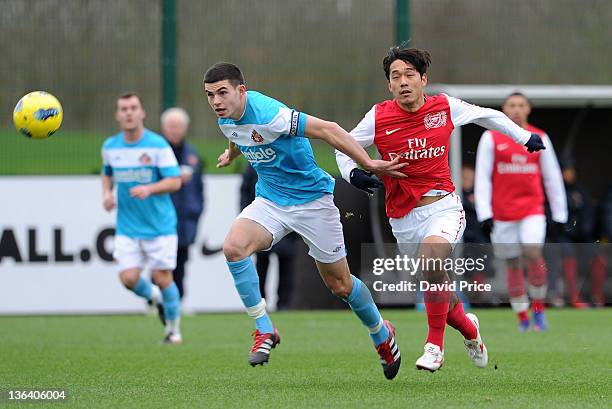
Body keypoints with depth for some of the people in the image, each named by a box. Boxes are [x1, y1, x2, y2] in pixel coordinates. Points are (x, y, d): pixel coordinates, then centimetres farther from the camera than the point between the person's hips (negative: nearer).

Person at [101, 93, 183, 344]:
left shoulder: (158, 145, -10)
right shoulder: (110, 147, 4)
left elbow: (175, 181, -12)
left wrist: (149, 189, -27)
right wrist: (107, 193, 3)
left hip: (160, 226, -3)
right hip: (127, 227, 3)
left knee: (162, 277, -1)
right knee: (129, 278, -9)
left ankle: (173, 330, 19)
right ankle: (154, 296, 26)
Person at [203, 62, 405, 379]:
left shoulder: (267, 115, -29)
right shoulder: (226, 118, -4)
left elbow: (328, 130, -28)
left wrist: (369, 164, -31)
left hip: (312, 200, -6)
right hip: (269, 201, 6)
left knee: (339, 284, 5)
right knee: (233, 247, -23)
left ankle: (381, 335, 33)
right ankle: (264, 330, -11)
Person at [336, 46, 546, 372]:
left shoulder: (445, 107, -3)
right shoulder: (378, 117, -5)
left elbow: (486, 115, 16)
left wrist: (523, 137, 26)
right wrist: (352, 173, -11)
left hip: (443, 207, -2)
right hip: (403, 219, 2)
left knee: (431, 258, -32)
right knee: (436, 288, 9)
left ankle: (435, 344, -21)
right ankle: (468, 328, 43)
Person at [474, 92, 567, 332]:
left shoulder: (540, 138, 8)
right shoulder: (491, 138, 3)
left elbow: (552, 177, 12)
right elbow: (482, 177, 0)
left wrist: (560, 214, 10)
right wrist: (485, 213, -8)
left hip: (532, 209, 0)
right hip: (501, 212, 0)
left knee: (533, 253, -21)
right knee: (513, 264, 4)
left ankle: (538, 310, -6)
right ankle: (522, 318, 16)